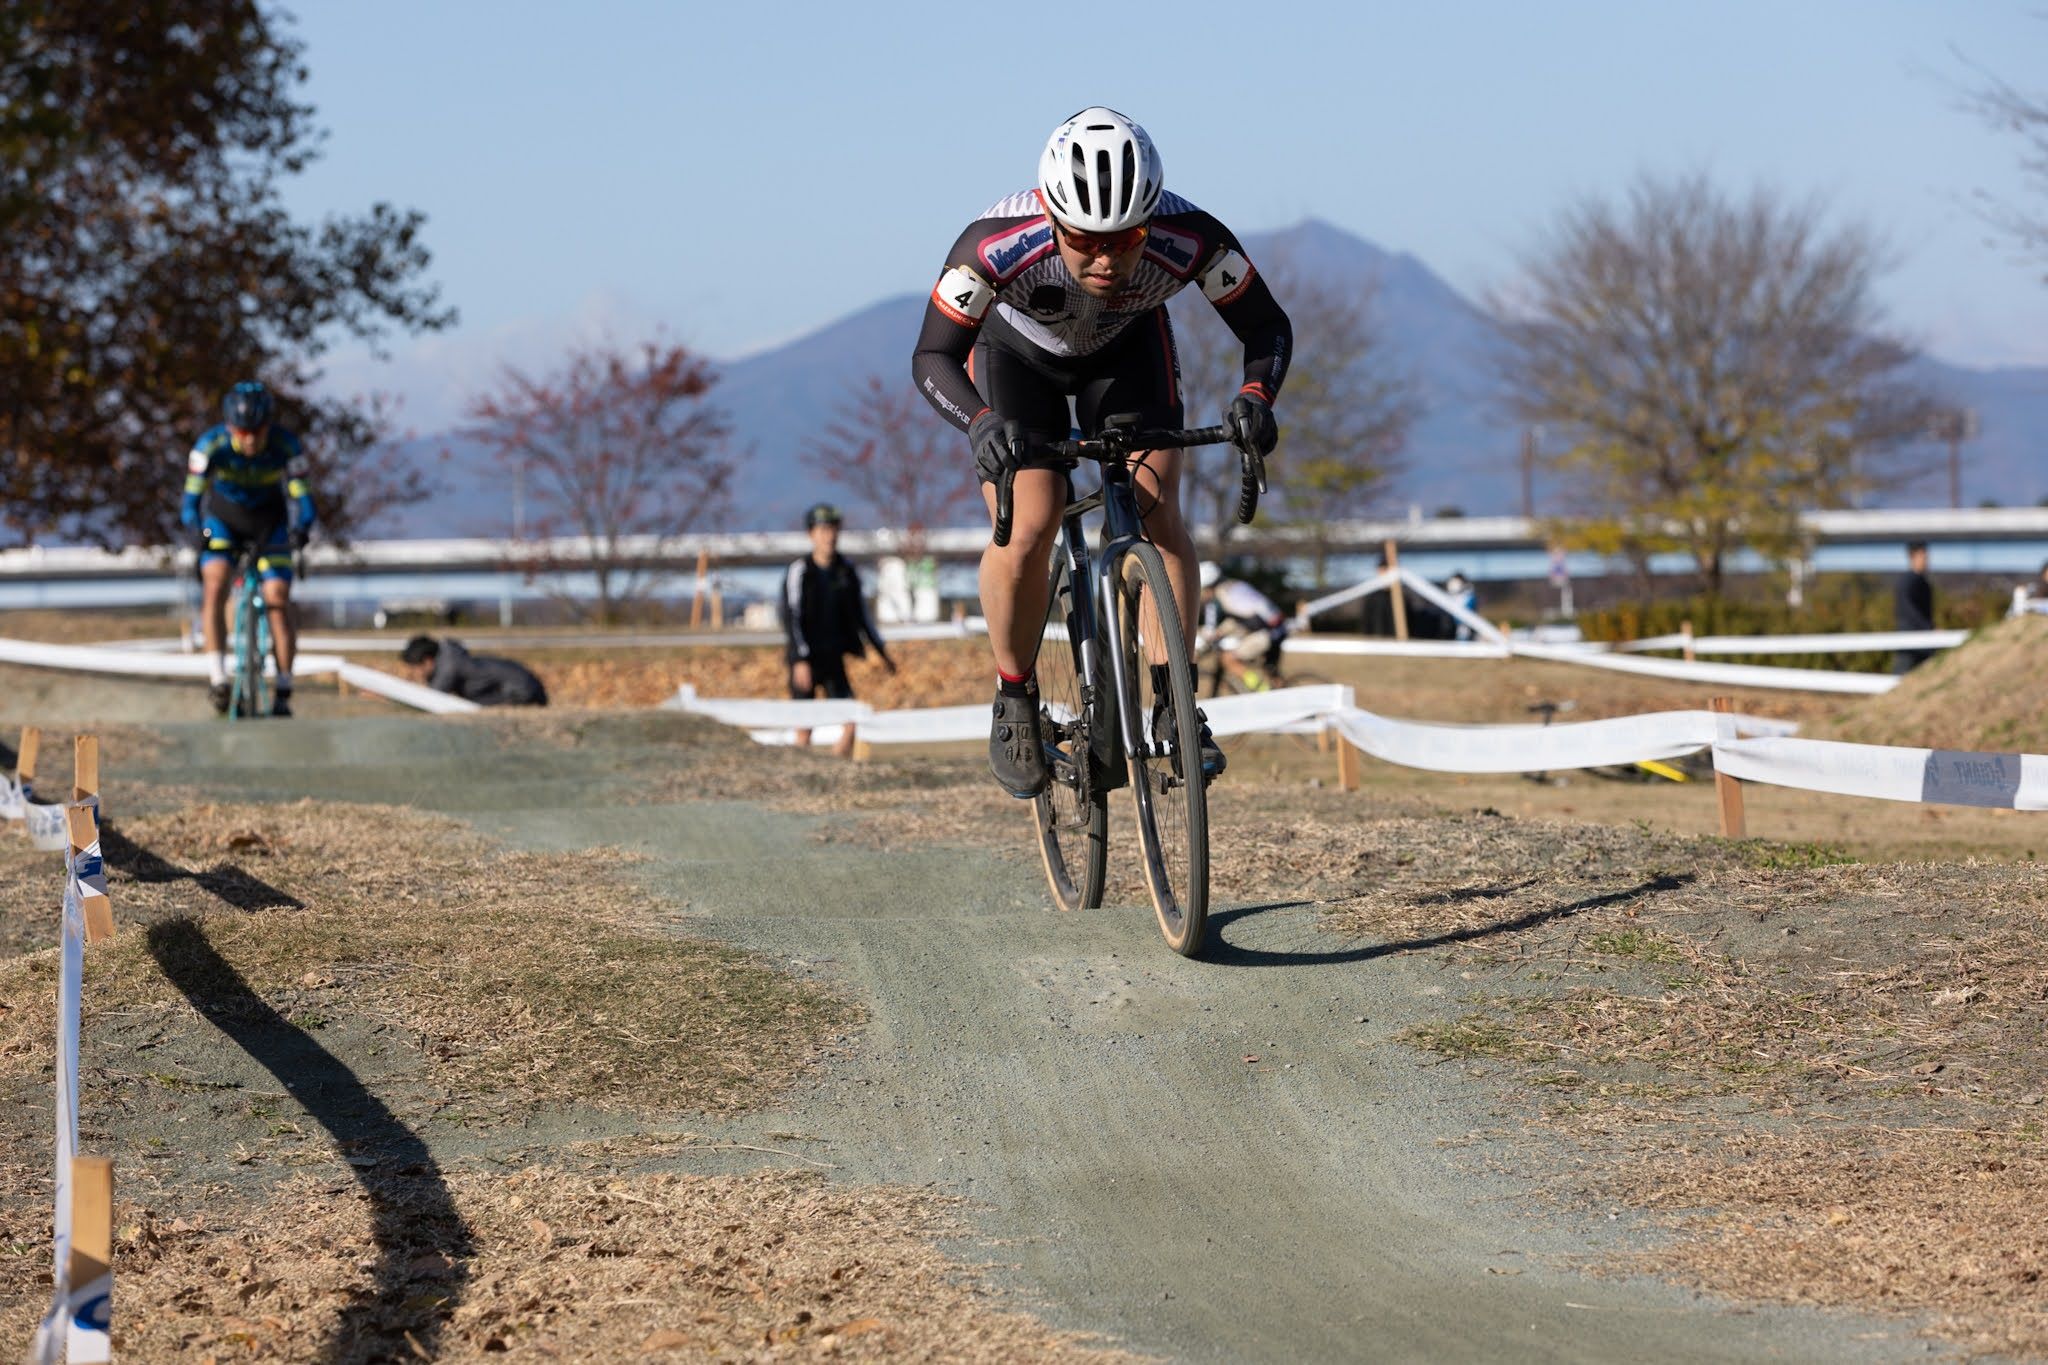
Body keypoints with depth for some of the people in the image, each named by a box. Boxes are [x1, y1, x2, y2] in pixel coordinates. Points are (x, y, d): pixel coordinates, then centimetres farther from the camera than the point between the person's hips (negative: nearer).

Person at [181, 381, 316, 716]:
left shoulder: (285, 446, -25)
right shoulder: (211, 444, -26)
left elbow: (301, 496, -25)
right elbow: (191, 500, -25)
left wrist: (301, 527, -46)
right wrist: (199, 528, -45)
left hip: (270, 519, 0)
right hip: (224, 515, 0)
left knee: (278, 596, -14)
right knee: (215, 583, -24)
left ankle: (283, 692, -7)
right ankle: (217, 676, -23)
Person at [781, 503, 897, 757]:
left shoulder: (847, 571, 6)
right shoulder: (799, 572, -8)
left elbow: (861, 613, 17)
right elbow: (790, 617, -13)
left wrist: (881, 650, 19)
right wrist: (801, 660, -23)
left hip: (833, 659, 4)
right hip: (804, 660, -4)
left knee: (850, 723, -11)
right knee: (804, 728, 1)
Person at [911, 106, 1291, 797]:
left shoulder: (1191, 239, -36)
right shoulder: (996, 245, -40)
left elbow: (1267, 326, -23)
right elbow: (933, 357, -32)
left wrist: (1256, 395, -44)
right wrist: (981, 422, -52)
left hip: (1128, 350, 2)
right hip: (1015, 352, -1)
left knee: (1157, 512, -18)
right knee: (1027, 530, -18)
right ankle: (1014, 703, 4)